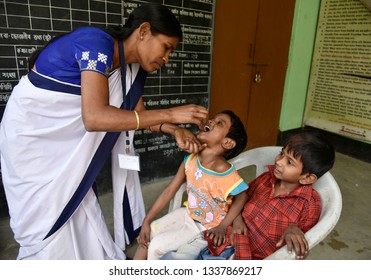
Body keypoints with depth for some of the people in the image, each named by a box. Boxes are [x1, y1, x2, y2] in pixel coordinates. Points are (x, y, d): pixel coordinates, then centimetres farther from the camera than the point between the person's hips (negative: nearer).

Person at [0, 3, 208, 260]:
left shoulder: (133, 68, -4)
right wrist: (170, 114, -36)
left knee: (79, 210, 14)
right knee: (48, 222, 4)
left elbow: (139, 113, 3)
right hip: (31, 134, -7)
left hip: (65, 142, 7)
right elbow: (95, 118, -40)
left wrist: (175, 130, -14)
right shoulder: (95, 42, -29)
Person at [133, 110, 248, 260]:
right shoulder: (190, 159, -14)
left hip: (206, 227, -5)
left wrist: (221, 227, -20)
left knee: (156, 245, -9)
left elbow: (241, 197, -16)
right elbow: (169, 191, -8)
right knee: (148, 232, 4)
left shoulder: (226, 174, -33)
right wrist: (146, 221, -7)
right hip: (188, 213, 6)